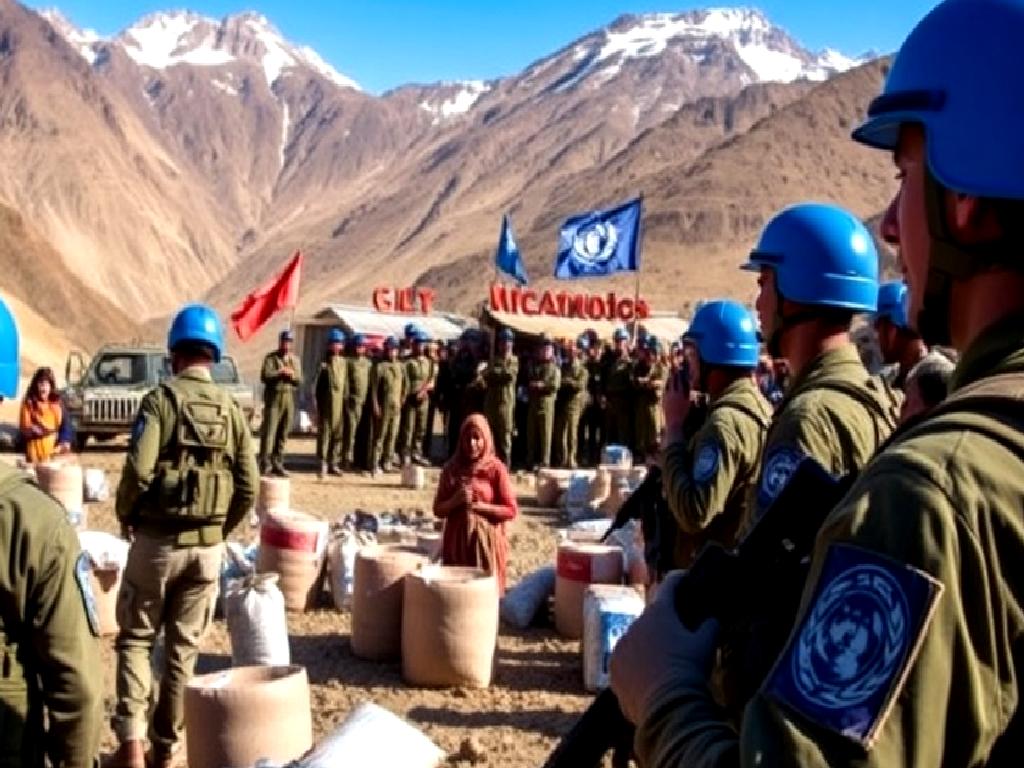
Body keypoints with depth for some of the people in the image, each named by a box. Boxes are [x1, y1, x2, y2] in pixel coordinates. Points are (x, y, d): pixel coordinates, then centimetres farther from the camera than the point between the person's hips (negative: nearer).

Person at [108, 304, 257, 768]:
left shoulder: (161, 398, -8)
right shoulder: (231, 408, 3)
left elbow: (138, 470, -19)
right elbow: (249, 486, 0)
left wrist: (125, 516, -1)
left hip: (157, 539, -3)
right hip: (209, 546, 3)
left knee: (135, 638, 12)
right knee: (183, 648, 13)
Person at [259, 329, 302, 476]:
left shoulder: (295, 360, 16)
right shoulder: (270, 358, 1)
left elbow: (300, 381, 9)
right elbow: (265, 376, -12)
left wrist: (292, 375, -9)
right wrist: (281, 372, -13)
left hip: (289, 399, 5)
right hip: (274, 398, -5)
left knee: (283, 434, 5)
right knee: (269, 432, -9)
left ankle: (277, 464, 11)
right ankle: (265, 464, -10)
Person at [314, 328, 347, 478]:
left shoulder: (344, 362, 11)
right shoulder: (324, 363, 0)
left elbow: (346, 383, 12)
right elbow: (317, 386, 0)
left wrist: (346, 399, 5)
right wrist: (317, 405, -5)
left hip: (340, 403, 4)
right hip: (326, 403, -4)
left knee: (338, 433, 6)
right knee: (324, 432, -3)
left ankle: (334, 463, 14)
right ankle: (323, 463, 0)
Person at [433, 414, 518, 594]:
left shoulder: (495, 468, -3)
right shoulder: (451, 469, 7)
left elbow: (511, 511, -5)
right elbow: (438, 509, 9)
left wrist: (478, 506, -14)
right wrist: (456, 501, -11)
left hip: (486, 542, -3)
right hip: (456, 541, 3)